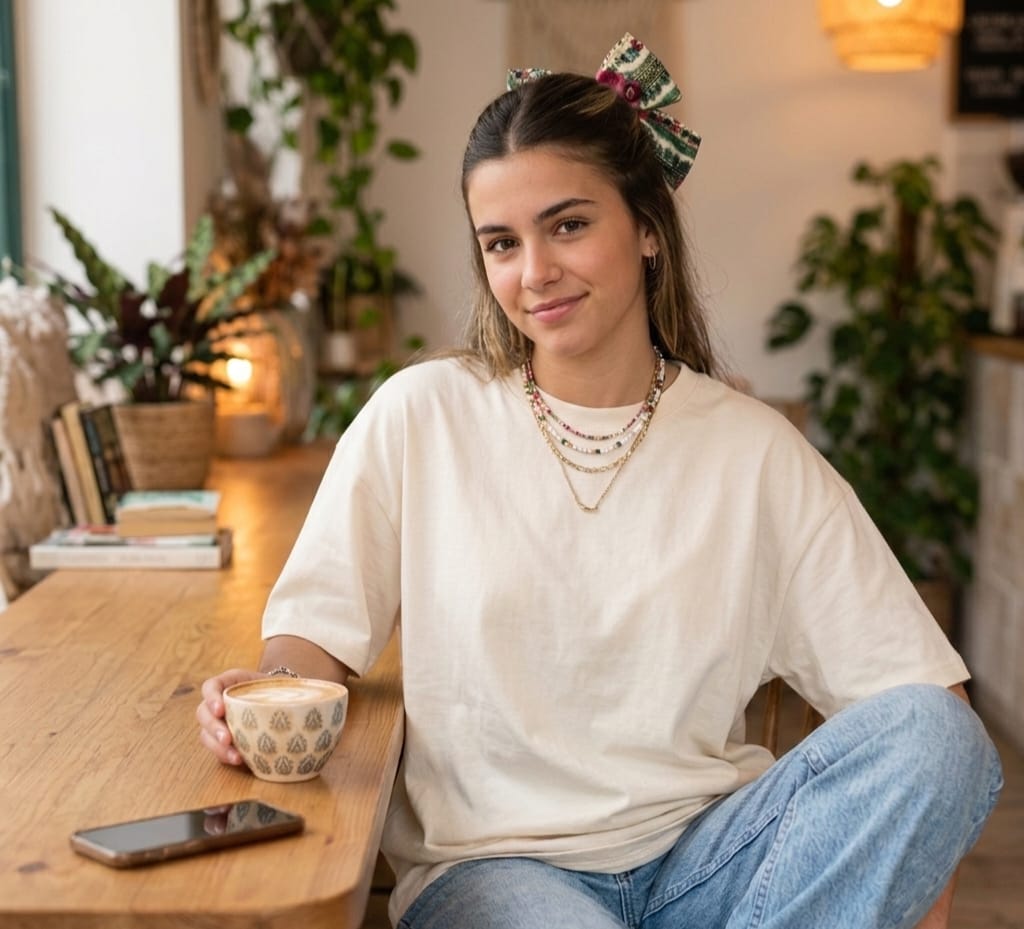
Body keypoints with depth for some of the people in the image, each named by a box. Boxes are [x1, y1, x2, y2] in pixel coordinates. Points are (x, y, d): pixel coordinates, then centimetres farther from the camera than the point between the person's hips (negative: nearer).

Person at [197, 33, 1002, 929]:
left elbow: (913, 683, 0)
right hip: (490, 857, -3)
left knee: (938, 734, -23)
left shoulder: (754, 451, 2)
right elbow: (320, 631, 3)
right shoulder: (420, 418, 1)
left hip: (701, 853, 4)